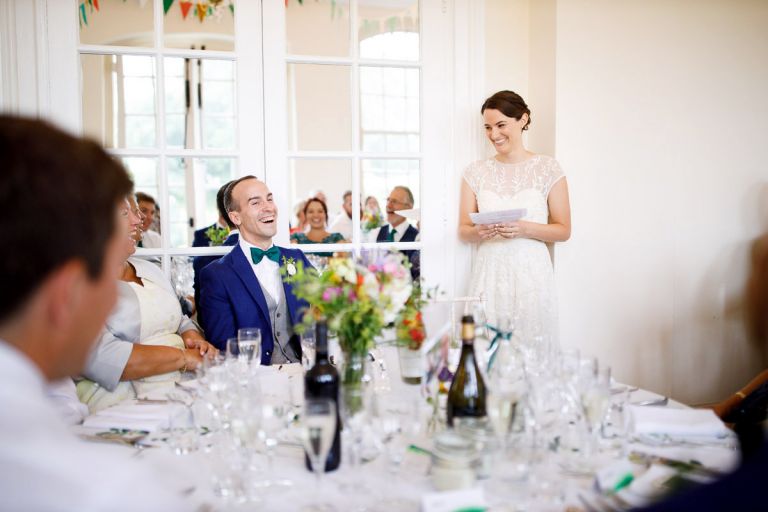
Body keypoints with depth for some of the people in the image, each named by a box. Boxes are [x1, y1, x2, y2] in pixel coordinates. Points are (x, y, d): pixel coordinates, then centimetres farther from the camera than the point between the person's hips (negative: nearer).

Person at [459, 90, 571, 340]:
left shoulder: (548, 168, 1)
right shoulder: (475, 172, 8)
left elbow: (563, 230, 1)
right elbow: (463, 230, 9)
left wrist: (524, 229, -15)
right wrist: (479, 232, -13)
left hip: (531, 273, -2)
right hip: (489, 273, 2)